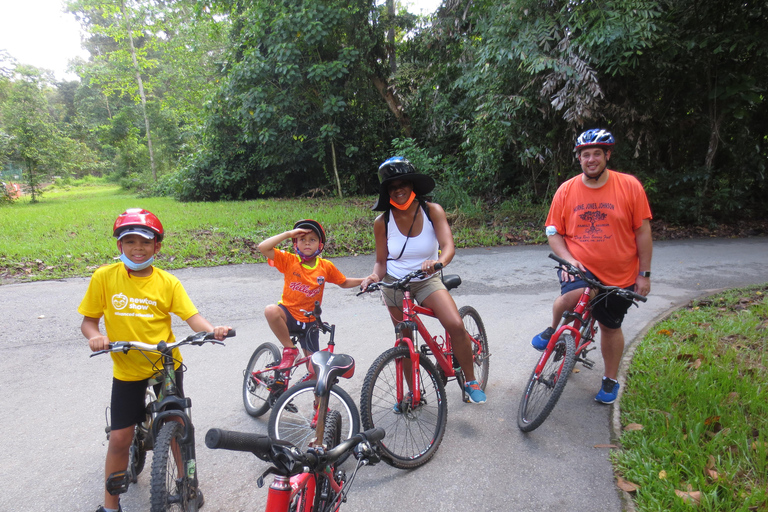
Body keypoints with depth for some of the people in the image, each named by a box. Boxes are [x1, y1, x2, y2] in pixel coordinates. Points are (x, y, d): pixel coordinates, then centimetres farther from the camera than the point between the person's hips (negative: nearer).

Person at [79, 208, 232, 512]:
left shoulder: (167, 282, -9)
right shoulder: (104, 277, -8)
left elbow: (191, 316, -14)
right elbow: (89, 319, -1)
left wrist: (213, 330, -33)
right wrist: (94, 336, -22)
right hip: (127, 369, 0)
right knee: (119, 437, 3)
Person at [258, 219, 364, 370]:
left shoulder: (326, 266, -4)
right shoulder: (289, 261, -10)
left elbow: (344, 282, 10)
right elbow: (263, 248, -22)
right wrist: (288, 234, -23)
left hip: (310, 321, 2)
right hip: (288, 314, -2)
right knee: (271, 310, -36)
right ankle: (289, 349, -15)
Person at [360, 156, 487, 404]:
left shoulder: (432, 211, -12)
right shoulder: (382, 222, -9)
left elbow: (448, 245, -24)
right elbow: (381, 261, -3)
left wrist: (439, 262, -46)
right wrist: (375, 276, -25)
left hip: (427, 281, -1)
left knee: (455, 325, -20)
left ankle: (470, 381, 2)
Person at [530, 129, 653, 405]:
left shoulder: (630, 186, -7)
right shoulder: (566, 190, -4)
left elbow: (643, 232, -3)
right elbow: (553, 232, 2)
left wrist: (644, 274, -3)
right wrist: (568, 259, -15)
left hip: (619, 276, 1)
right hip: (580, 267, -1)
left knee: (611, 327, 15)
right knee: (571, 296, -33)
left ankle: (611, 380, 38)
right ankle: (553, 329, 1)